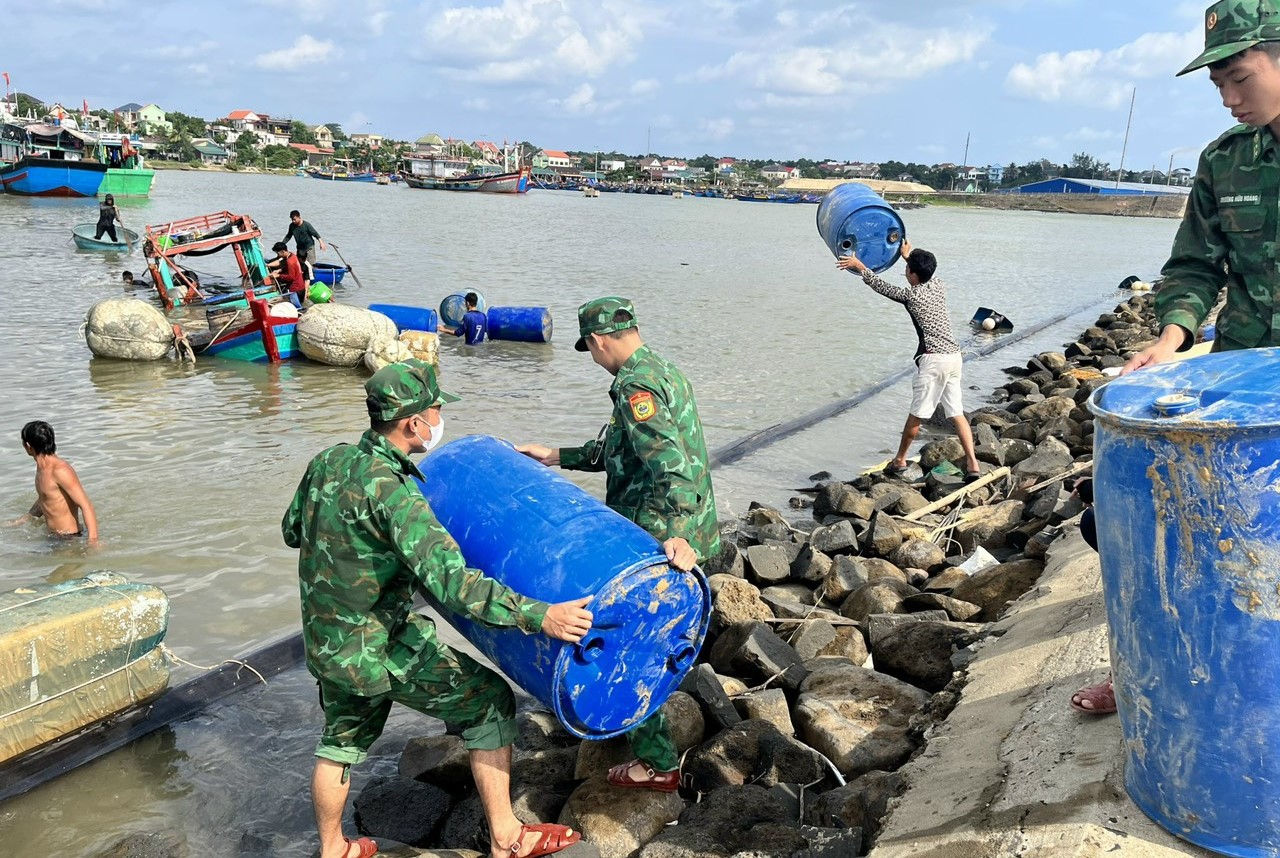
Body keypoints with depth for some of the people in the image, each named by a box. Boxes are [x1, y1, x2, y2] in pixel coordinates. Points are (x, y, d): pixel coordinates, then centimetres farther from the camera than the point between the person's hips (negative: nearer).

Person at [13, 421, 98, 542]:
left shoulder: (60, 470, -21)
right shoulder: (42, 467, 8)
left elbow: (86, 506, -25)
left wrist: (93, 541, -32)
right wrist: (19, 523, 29)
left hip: (71, 538, -9)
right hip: (53, 536, 9)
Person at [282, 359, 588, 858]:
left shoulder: (328, 461, -2)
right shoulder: (387, 488, -27)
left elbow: (293, 530, 16)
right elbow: (451, 581, -36)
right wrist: (539, 617, -37)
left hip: (328, 643, 8)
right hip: (384, 652, -8)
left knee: (343, 741, 26)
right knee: (488, 702, 6)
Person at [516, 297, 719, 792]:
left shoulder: (636, 387, -20)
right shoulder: (662, 371, 13)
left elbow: (672, 464, -34)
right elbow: (616, 450, 20)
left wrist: (674, 534, -44)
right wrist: (558, 457, 17)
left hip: (660, 545, -10)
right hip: (686, 531, 10)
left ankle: (657, 763, 15)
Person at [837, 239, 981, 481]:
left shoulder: (910, 295, -5)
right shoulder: (939, 286, 11)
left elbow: (881, 286, 11)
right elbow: (927, 275, 37)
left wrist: (859, 266, 24)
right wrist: (909, 256, 51)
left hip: (933, 359, -7)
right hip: (954, 356, 7)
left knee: (917, 414, 6)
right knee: (956, 413, 6)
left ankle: (899, 460, 20)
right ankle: (973, 465, -2)